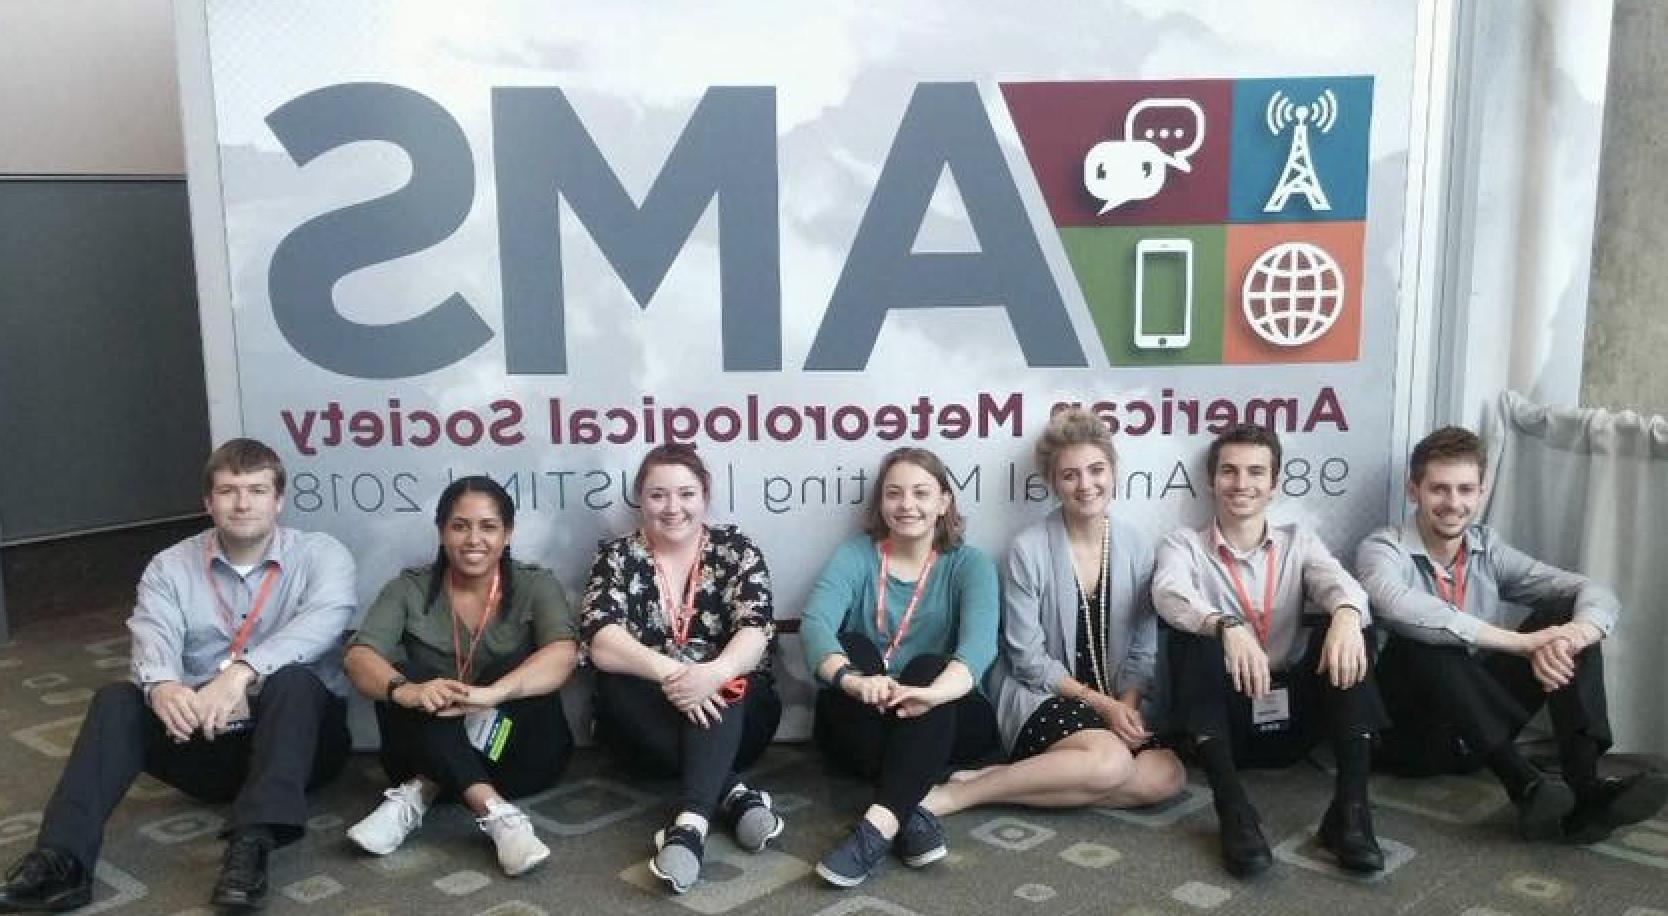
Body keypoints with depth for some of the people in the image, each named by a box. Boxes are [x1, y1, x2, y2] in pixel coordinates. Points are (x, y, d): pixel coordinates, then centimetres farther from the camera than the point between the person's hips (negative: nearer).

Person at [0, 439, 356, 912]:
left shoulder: (322, 555, -3)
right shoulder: (171, 567, 5)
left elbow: (325, 618, -24)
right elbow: (153, 637, -13)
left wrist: (242, 671, -41)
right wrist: (162, 686, -38)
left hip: (300, 736, -3)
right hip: (203, 741, 3)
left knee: (293, 680, -33)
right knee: (117, 701, -20)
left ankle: (252, 846, -45)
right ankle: (61, 861, -31)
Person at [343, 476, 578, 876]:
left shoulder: (535, 585, -3)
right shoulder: (409, 588, 1)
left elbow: (562, 654, -23)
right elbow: (359, 657, -15)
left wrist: (490, 694, -42)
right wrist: (406, 690, -38)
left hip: (521, 751, -1)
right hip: (429, 750, 1)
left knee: (519, 667, -26)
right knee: (404, 675, -26)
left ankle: (419, 795, -28)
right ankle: (494, 810, -40)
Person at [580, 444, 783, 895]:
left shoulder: (736, 549, 0)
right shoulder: (616, 556, 0)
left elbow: (755, 631, -16)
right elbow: (602, 643, -17)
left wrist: (714, 673, -39)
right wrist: (668, 672, -36)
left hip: (735, 713, 0)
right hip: (646, 722, 1)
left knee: (720, 685, -33)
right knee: (617, 684, -30)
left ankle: (690, 821, -51)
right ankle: (732, 793, -34)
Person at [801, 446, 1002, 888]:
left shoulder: (969, 564, -1)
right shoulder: (855, 553, 0)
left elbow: (979, 642, -22)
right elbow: (815, 622, -19)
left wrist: (933, 692, -46)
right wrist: (853, 679, -42)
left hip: (944, 722, -1)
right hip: (860, 725, 1)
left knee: (929, 667, -29)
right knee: (853, 645, -25)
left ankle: (880, 824, -44)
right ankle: (909, 812, -34)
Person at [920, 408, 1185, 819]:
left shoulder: (1136, 547, 3)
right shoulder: (1028, 549, -10)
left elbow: (1144, 649, 4)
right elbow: (1029, 659, -9)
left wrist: (1127, 705, -13)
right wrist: (1100, 703, -14)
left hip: (1119, 702, 5)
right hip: (1042, 697, -5)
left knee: (1168, 776, -23)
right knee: (1110, 761, -33)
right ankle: (956, 794, -23)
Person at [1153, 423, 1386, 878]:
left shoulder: (1298, 541, 11)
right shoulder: (1185, 544, 3)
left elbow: (1338, 581, -12)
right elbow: (1169, 593, -21)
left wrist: (1346, 614, -38)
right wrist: (1228, 627, -43)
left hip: (1292, 716, 2)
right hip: (1224, 720, -2)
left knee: (1345, 623, -19)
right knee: (1191, 631, -28)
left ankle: (1349, 808, -29)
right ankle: (1234, 810, -36)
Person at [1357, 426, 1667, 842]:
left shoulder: (1488, 548, 6)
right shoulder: (1382, 550, -10)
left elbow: (1597, 594, -2)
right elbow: (1400, 607, -35)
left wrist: (1575, 633, -27)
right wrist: (1520, 642, -37)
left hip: (1484, 722, 5)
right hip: (1413, 729, -5)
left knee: (1567, 612, -11)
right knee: (1422, 638, -33)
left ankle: (1583, 786, -27)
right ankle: (1524, 783, -36)